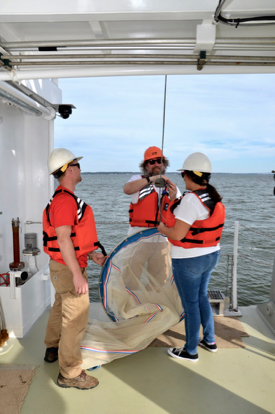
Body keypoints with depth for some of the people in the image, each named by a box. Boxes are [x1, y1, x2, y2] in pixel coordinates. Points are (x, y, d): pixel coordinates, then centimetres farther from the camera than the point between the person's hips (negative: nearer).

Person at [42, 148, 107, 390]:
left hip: (63, 266, 11)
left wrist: (91, 254, 16)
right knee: (75, 320, -1)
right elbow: (63, 240, -27)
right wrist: (78, 275, -26)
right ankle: (70, 374, 14)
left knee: (61, 309, 25)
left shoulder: (65, 198, 12)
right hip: (69, 268, -11)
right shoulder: (65, 200, -22)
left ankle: (53, 349, 46)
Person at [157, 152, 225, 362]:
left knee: (190, 304, 8)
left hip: (189, 260, -8)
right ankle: (210, 341, 40)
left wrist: (162, 228, -5)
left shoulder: (190, 199, -24)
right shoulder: (214, 197, 2)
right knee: (202, 297, 24)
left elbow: (177, 234, -24)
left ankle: (190, 351, 27)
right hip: (211, 255, 9)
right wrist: (175, 199, 15)